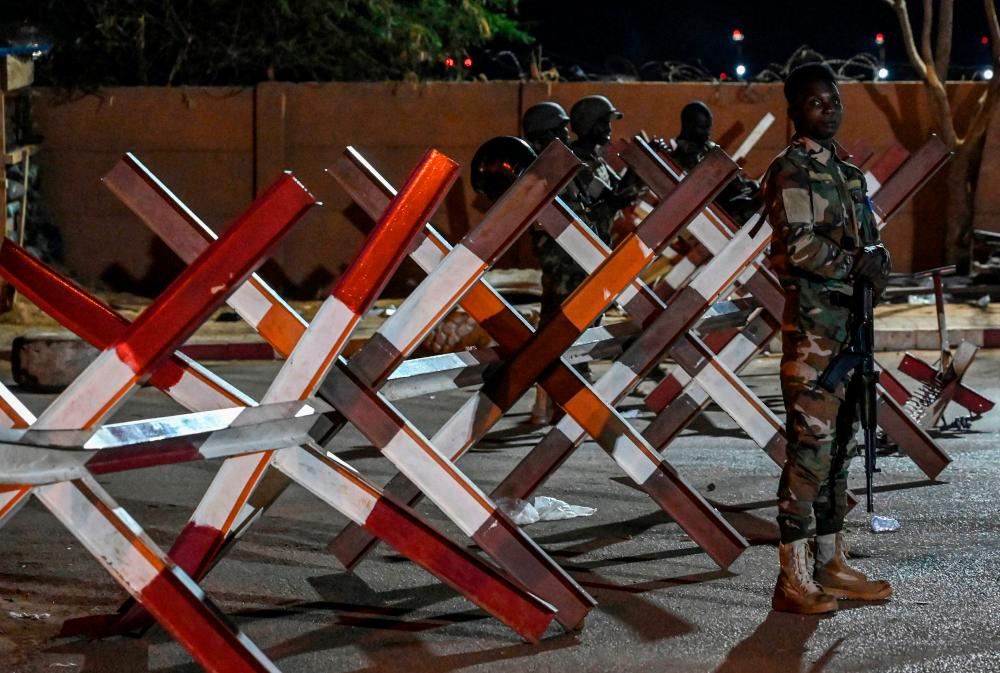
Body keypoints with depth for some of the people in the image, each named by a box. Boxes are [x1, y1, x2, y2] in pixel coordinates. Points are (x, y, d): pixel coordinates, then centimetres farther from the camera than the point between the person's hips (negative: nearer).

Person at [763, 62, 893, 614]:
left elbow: (870, 240, 19)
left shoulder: (848, 173, 19)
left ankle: (832, 567, 19)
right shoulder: (791, 170, -7)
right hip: (812, 325, -9)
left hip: (849, 324, 9)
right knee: (810, 451, -10)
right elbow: (797, 244, -18)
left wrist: (875, 256, -3)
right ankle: (793, 581, -6)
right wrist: (855, 263, -15)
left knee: (839, 448, 11)